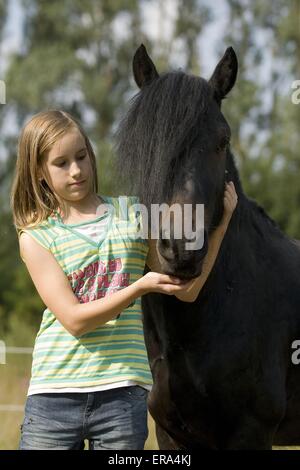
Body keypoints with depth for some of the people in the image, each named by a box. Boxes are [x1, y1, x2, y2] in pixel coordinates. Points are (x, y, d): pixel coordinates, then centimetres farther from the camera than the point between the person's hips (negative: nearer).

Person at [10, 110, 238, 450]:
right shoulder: (36, 237, 2)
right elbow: (74, 319, -9)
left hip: (123, 393, 1)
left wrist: (220, 224, -2)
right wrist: (140, 287, -20)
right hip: (55, 393, -1)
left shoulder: (134, 214, 9)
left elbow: (186, 290, 7)